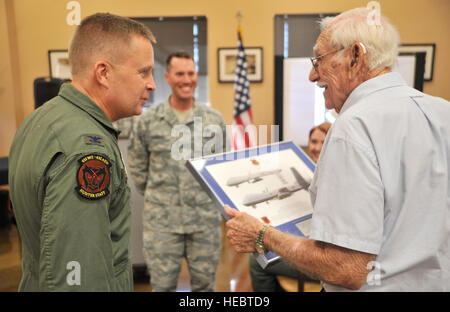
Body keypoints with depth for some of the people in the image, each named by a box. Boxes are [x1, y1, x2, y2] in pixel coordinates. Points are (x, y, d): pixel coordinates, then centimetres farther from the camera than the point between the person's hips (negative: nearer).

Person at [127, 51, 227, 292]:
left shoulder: (215, 120, 1)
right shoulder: (147, 120, -2)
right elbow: (137, 168, 8)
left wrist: (208, 196, 11)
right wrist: (157, 197, 9)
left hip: (205, 218, 1)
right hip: (161, 220, 0)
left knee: (204, 283, 14)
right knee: (162, 284, 12)